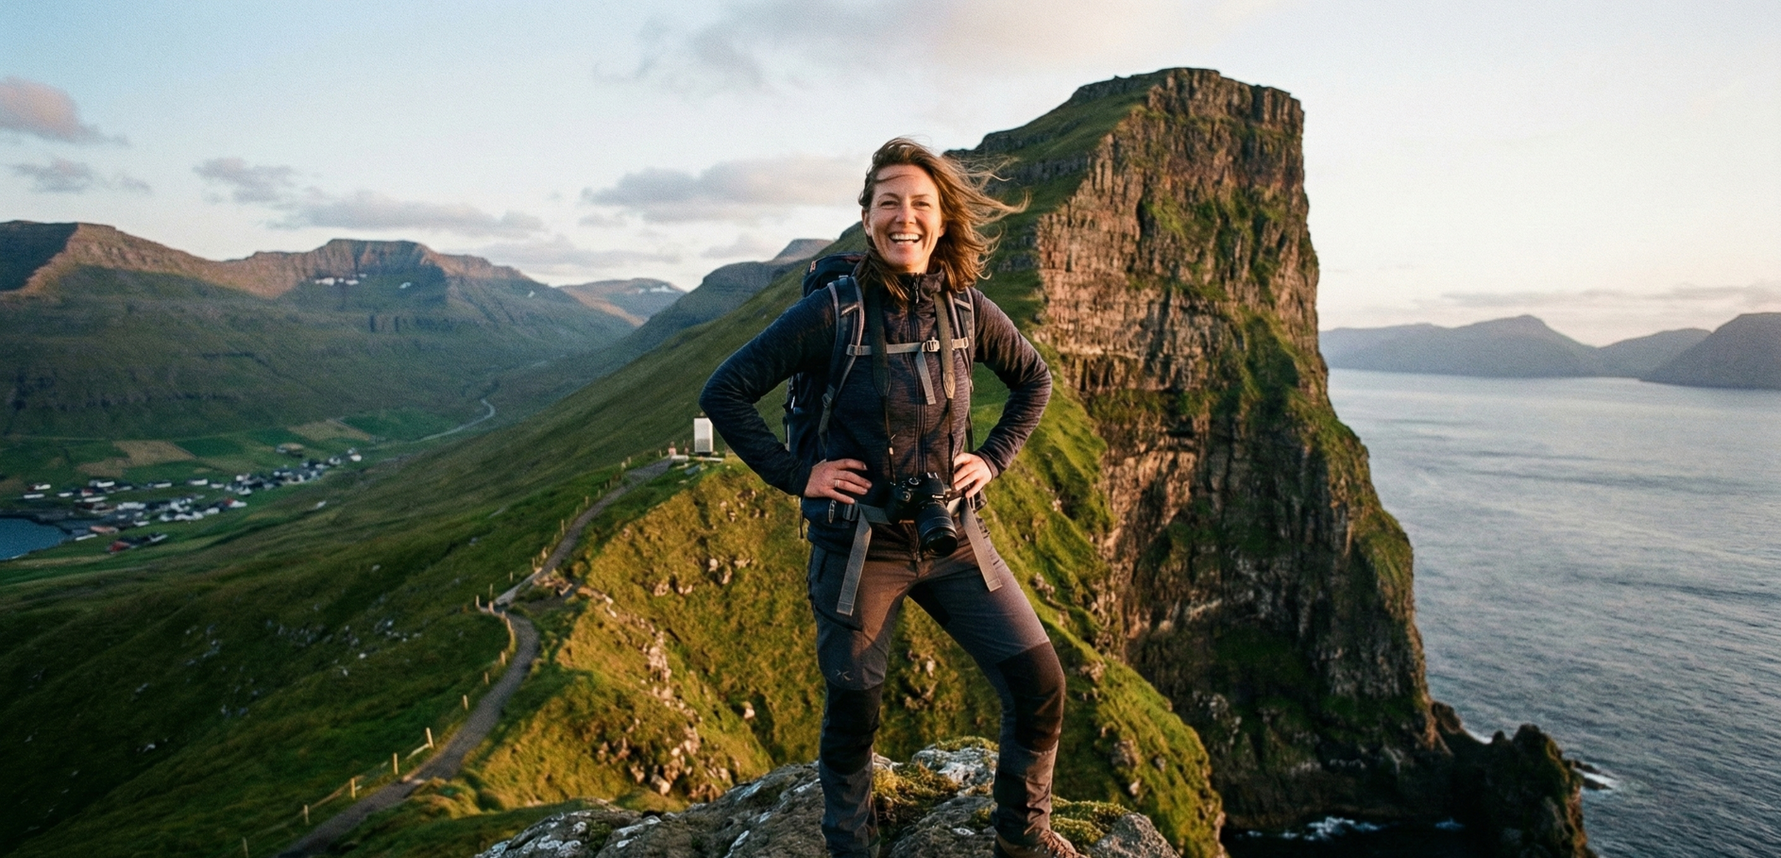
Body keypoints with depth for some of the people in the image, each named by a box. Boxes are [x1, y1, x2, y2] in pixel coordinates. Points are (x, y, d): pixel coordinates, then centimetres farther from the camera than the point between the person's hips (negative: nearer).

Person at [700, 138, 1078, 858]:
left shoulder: (967, 309, -1)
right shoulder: (832, 310, -12)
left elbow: (1034, 381, 17)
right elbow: (723, 393, -9)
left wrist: (993, 458, 6)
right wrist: (795, 475, -12)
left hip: (952, 536, 4)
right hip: (859, 545, -3)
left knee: (1039, 682, 1)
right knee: (852, 712, 10)